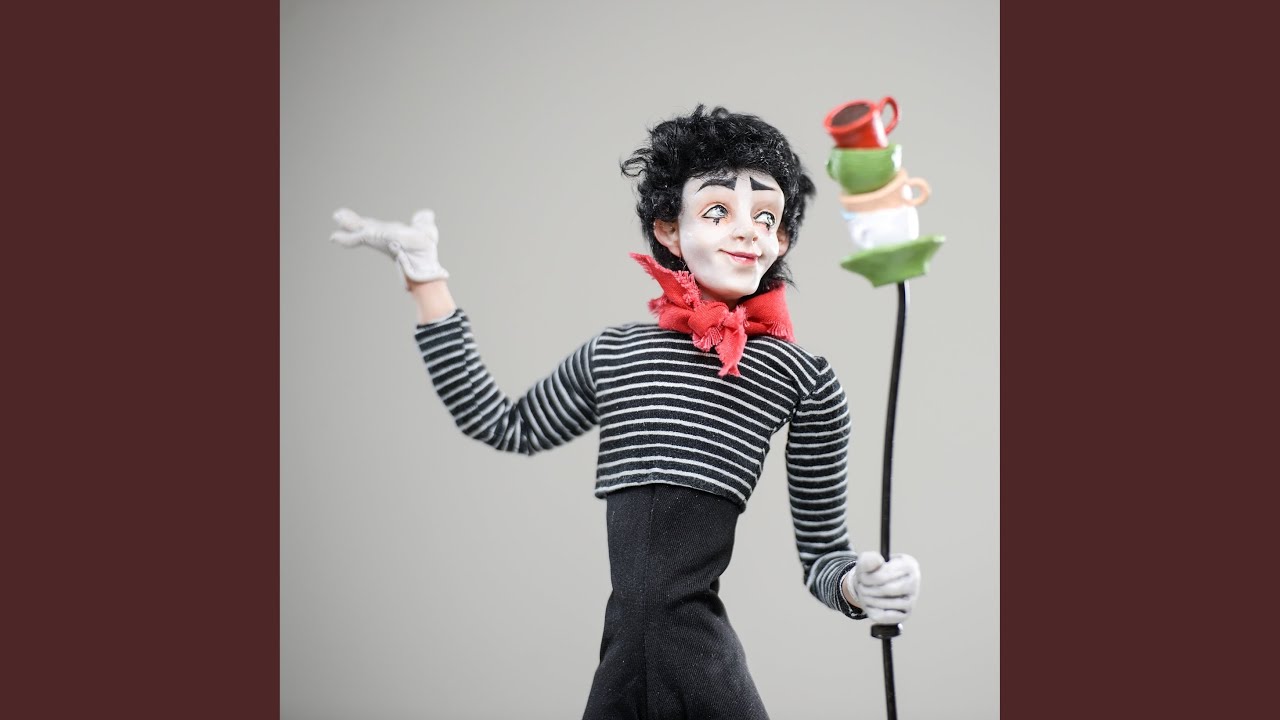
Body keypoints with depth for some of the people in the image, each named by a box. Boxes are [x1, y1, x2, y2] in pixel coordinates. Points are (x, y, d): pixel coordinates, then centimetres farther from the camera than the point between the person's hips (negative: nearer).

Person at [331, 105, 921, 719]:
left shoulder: (805, 378, -1)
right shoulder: (612, 353, 9)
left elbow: (821, 553, 4)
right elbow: (505, 426, 23)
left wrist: (860, 585, -20)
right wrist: (426, 280, 23)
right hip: (621, 664, 3)